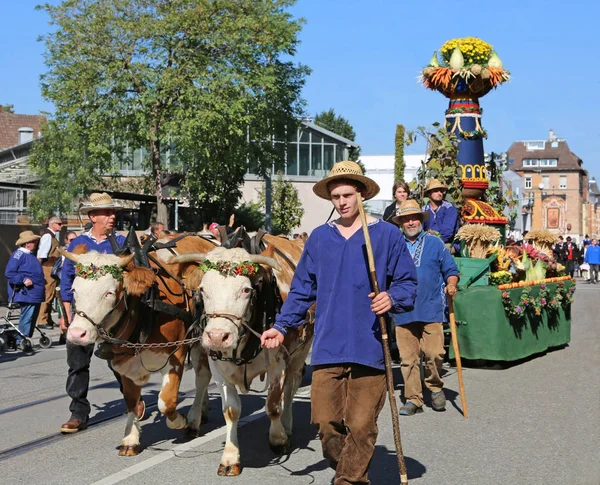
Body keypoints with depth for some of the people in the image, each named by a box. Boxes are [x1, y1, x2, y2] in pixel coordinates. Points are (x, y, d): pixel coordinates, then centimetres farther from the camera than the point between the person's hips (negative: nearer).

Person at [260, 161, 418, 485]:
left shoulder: (387, 235, 3)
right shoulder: (319, 238, 13)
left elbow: (408, 282, 6)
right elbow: (302, 289, 18)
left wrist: (393, 298, -15)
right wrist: (282, 326, 10)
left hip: (369, 348, -3)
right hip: (327, 348, 3)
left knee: (361, 426, -4)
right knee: (326, 423, 2)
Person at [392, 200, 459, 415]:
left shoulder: (435, 243, 9)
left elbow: (451, 270, 10)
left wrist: (451, 285, -10)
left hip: (431, 310, -1)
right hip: (403, 312, 2)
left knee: (434, 354, -8)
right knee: (408, 359, 1)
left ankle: (435, 388, 17)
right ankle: (413, 399, 9)